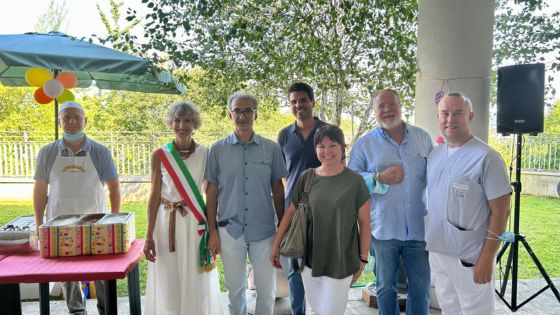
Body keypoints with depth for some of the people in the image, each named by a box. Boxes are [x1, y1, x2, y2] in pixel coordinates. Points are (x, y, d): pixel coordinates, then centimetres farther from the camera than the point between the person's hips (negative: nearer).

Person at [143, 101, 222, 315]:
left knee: (198, 284, 8)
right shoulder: (160, 155, -1)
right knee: (168, 285, 6)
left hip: (197, 224, 1)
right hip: (168, 223, 0)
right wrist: (149, 236, -4)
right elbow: (155, 195, 0)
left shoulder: (205, 154, 1)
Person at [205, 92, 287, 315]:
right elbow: (211, 191, 2)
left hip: (264, 230, 0)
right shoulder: (217, 149, -1)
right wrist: (212, 230, -1)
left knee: (267, 288, 10)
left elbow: (278, 190, 4)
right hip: (230, 230, 0)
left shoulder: (271, 148, -1)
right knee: (235, 288, 14)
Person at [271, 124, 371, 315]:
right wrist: (276, 245, 5)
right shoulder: (307, 177, -1)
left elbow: (364, 223, -3)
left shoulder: (355, 181, -8)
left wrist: (363, 259, -3)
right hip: (310, 260, 3)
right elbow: (290, 213, 5)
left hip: (340, 263, -3)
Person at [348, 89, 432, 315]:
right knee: (385, 286, 13)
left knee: (421, 286, 13)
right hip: (383, 229, -2)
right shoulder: (365, 143, -1)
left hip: (419, 228, 2)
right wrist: (379, 178, -17)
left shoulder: (423, 138, 7)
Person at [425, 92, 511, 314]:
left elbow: (500, 211, -14)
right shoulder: (435, 154, 7)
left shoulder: (486, 157, -14)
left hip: (470, 256, -6)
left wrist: (487, 258, -16)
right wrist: (431, 243, 12)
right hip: (437, 251, 6)